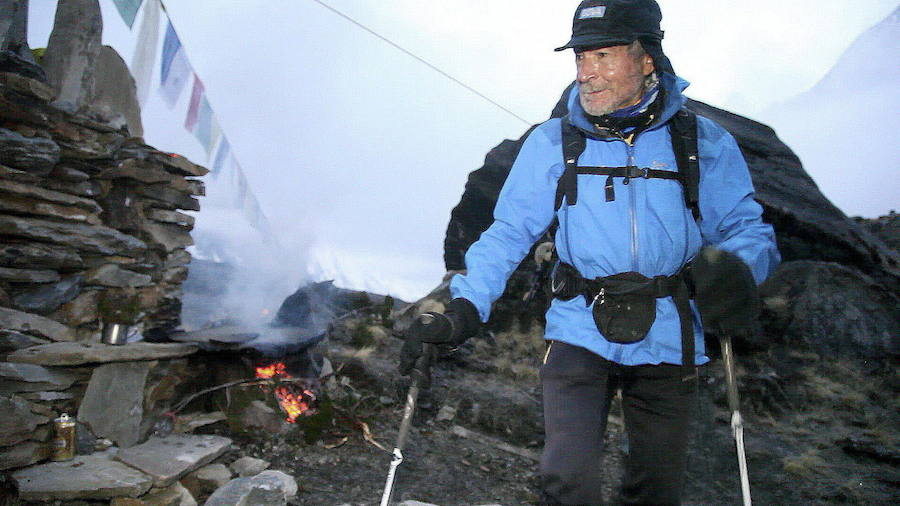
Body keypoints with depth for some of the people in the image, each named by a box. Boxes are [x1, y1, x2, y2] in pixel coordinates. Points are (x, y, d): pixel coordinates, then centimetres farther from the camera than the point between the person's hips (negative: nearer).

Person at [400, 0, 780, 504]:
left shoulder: (705, 144, 1)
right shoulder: (552, 143, 1)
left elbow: (748, 229, 4)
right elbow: (510, 232, 1)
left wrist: (735, 269, -20)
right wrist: (465, 307, -11)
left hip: (667, 341, 2)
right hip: (579, 334, -1)